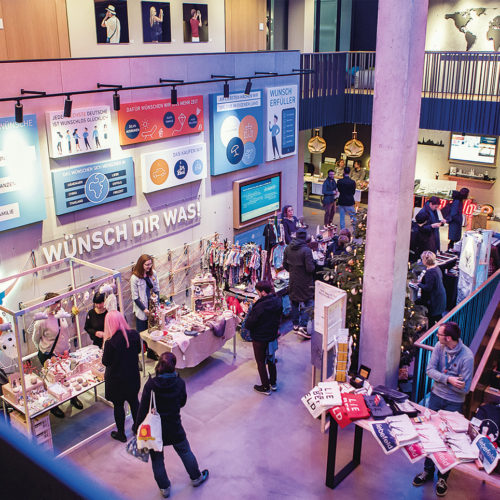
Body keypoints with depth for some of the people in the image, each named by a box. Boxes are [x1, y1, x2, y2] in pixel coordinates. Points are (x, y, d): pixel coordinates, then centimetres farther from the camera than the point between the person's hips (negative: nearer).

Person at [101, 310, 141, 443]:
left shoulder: (111, 342, -28)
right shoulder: (134, 335, -14)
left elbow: (106, 362, -15)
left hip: (117, 379, -4)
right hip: (133, 376, 5)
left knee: (118, 405, 14)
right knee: (134, 401, 23)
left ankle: (121, 434, 30)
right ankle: (137, 427, 41)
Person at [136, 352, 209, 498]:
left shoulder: (150, 384, -20)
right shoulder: (179, 383, -17)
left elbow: (143, 409, -15)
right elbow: (182, 402, 0)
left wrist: (138, 428, -3)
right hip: (174, 428, 1)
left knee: (157, 459, 20)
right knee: (185, 451, 25)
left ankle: (164, 488, 36)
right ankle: (196, 478, 45)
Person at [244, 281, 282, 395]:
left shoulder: (260, 307, -30)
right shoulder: (277, 302, -8)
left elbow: (248, 325, -23)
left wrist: (249, 312, -10)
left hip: (260, 340, -7)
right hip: (273, 337, 7)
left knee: (261, 363, 11)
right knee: (271, 360, 24)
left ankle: (266, 387, 23)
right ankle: (273, 383, 38)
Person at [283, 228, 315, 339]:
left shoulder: (288, 248, -3)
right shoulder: (306, 250, -21)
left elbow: (285, 265, 6)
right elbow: (310, 268, -22)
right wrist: (313, 266, 0)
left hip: (293, 280, 6)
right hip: (305, 282, -6)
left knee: (294, 302, 19)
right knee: (308, 302, 3)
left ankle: (295, 324, 28)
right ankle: (302, 327, -7)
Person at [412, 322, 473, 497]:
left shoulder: (467, 356, -24)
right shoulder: (439, 347, -11)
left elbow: (465, 388, -21)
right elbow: (430, 370, -12)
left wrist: (440, 378, -22)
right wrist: (448, 379, -29)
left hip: (454, 403, -4)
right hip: (436, 396, 4)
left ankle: (443, 477, 28)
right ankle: (428, 471, 32)